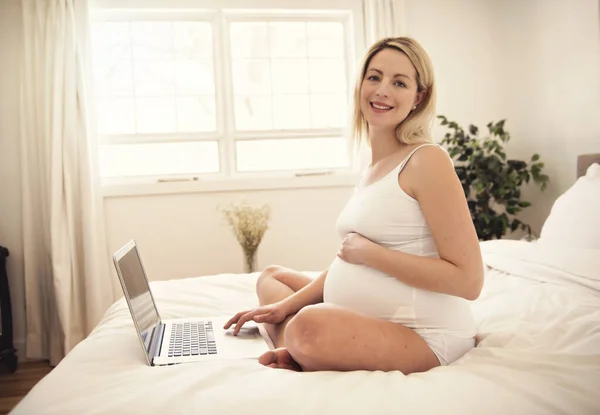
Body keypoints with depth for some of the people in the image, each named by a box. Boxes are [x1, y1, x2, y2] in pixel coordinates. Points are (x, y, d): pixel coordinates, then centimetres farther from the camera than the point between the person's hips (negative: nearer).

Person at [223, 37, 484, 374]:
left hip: (422, 335, -9)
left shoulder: (426, 160, -14)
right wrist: (287, 305, 6)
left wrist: (371, 253, -17)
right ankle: (298, 357, -5)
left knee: (310, 326, -36)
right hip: (362, 321, 9)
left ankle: (301, 361, -2)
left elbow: (469, 280, -18)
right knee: (271, 276, 19)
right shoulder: (372, 168, 11)